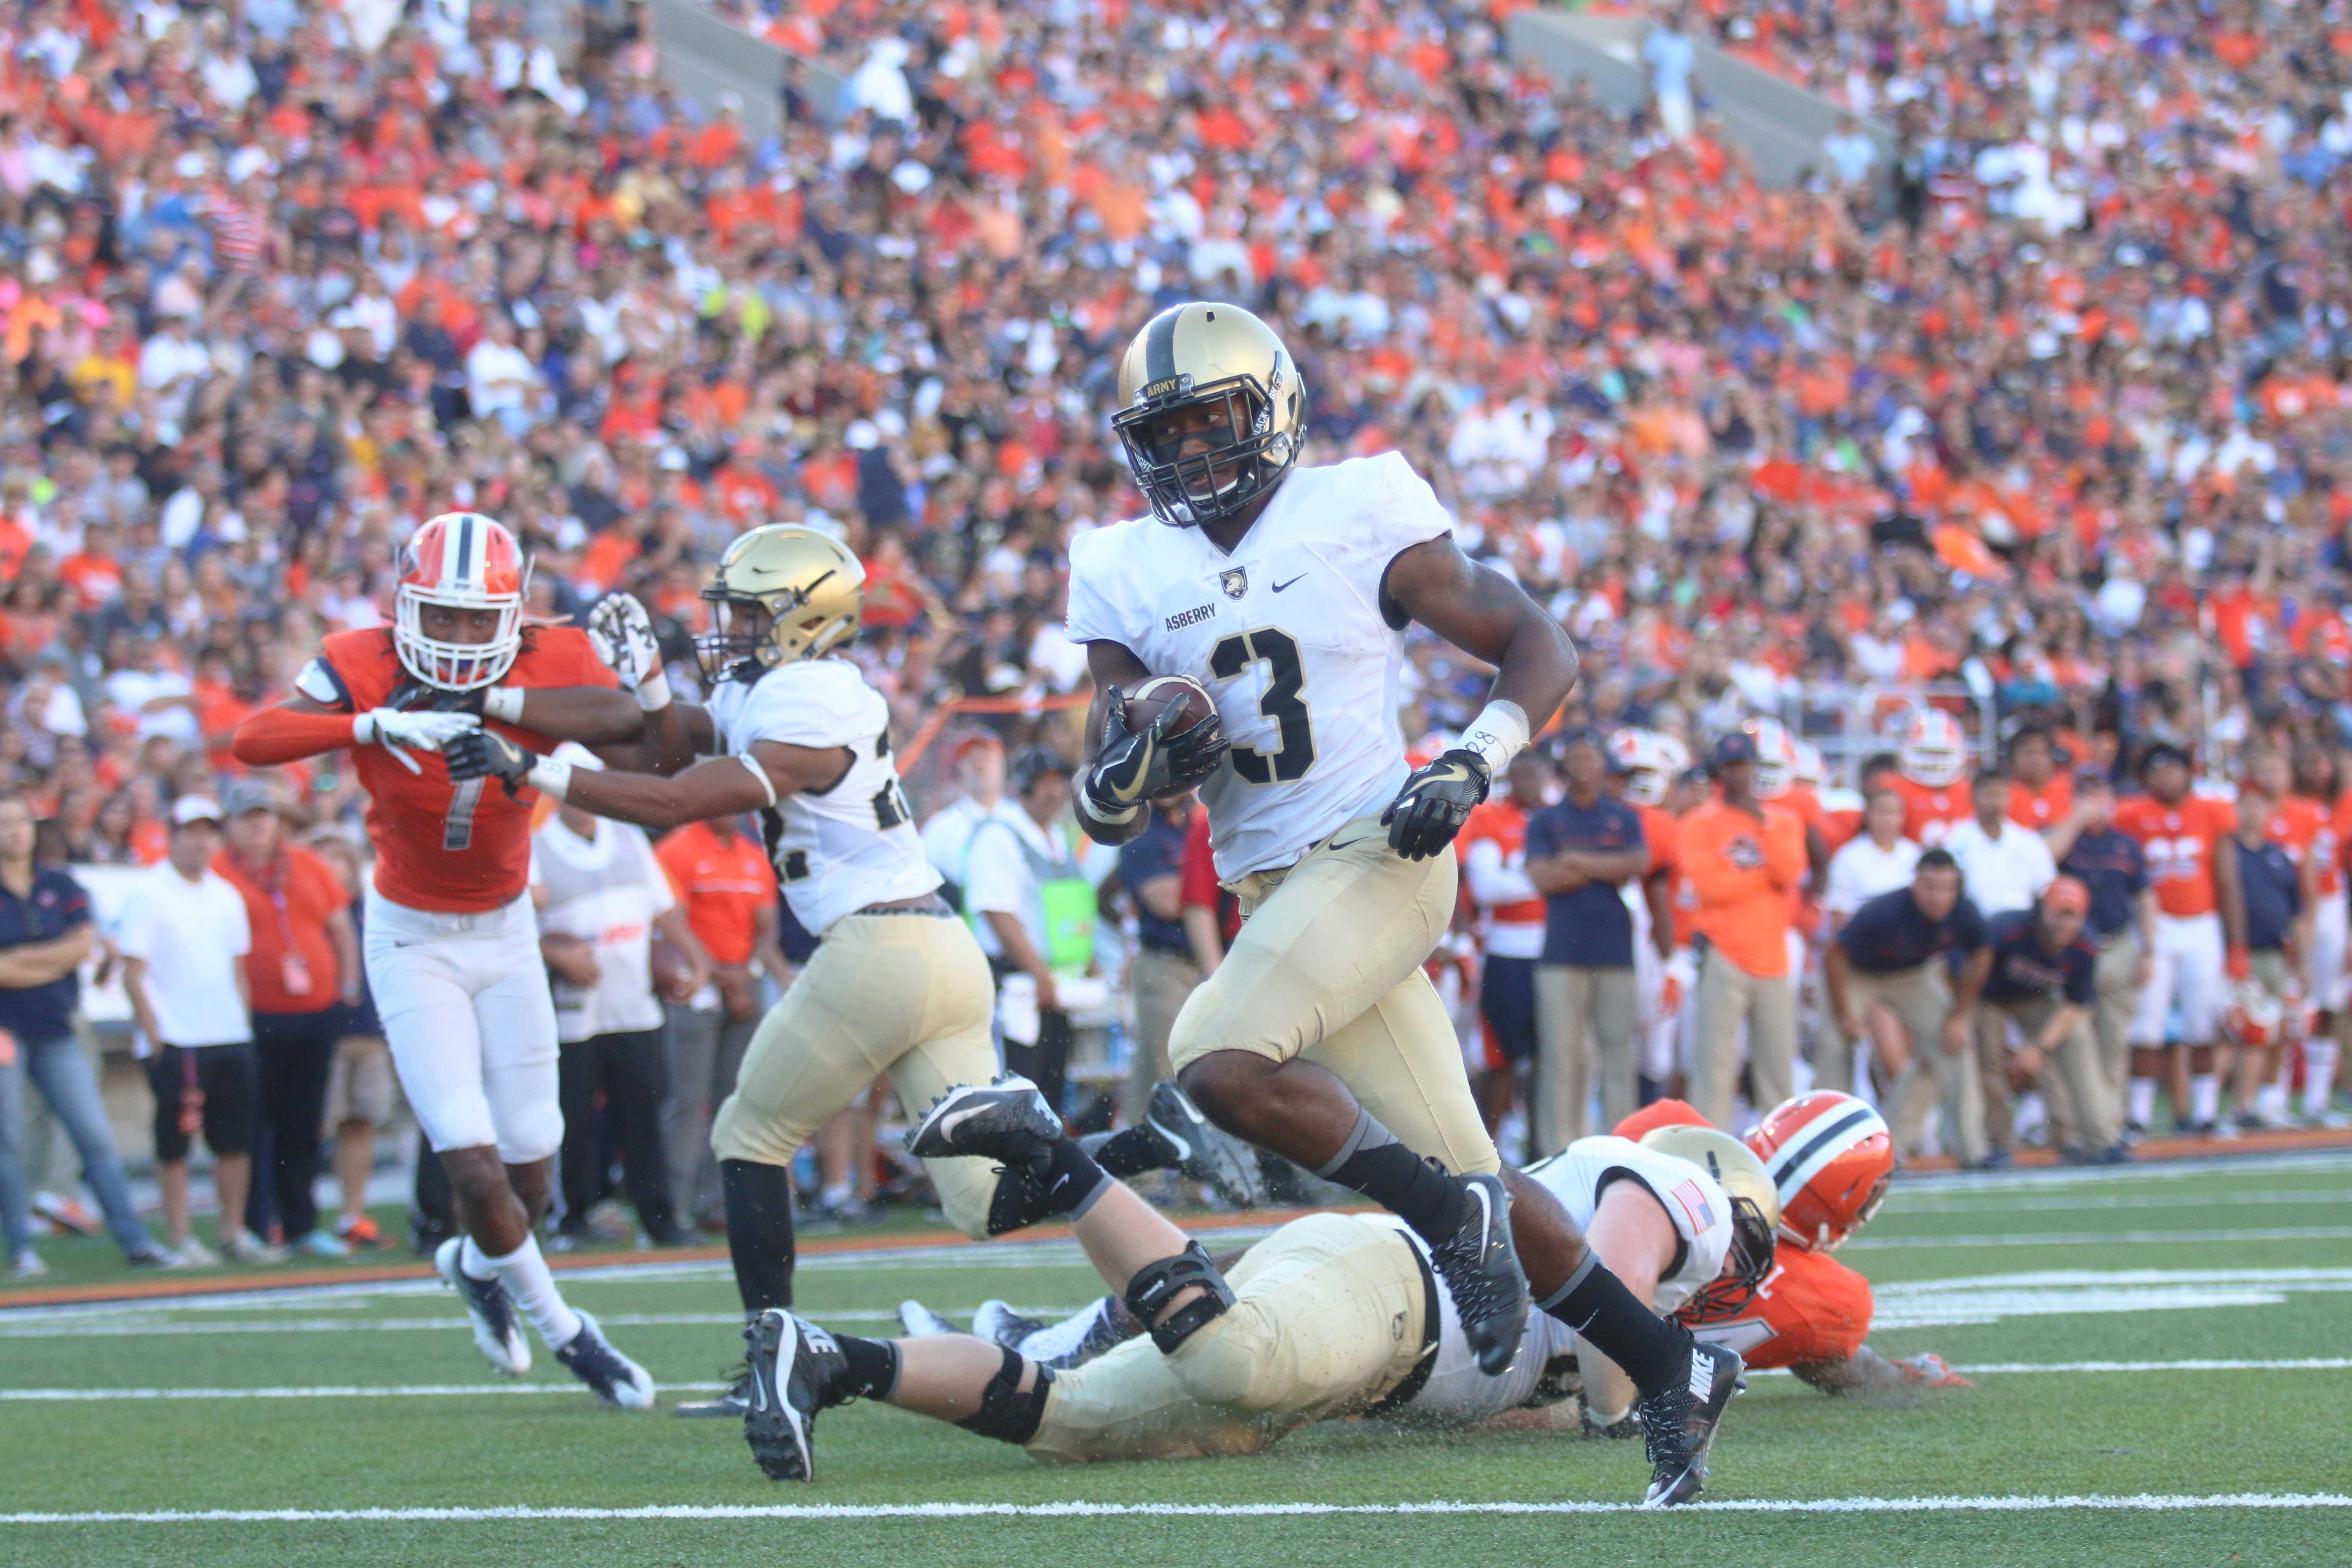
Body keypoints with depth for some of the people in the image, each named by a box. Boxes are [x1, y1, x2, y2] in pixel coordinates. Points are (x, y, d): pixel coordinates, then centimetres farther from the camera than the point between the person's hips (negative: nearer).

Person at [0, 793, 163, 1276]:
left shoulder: (62, 888, 10)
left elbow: (84, 944, -2)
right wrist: (52, 966, -5)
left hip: (56, 1032, 4)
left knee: (97, 1136, -1)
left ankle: (135, 1240, -1)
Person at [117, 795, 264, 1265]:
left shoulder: (226, 896, 15)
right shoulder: (149, 895, -4)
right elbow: (134, 975, -7)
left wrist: (246, 1026, 13)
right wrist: (154, 1037, -13)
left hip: (231, 1037, 6)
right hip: (176, 1044, -6)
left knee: (237, 1141, 5)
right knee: (175, 1143, -2)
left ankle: (234, 1233, 15)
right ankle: (179, 1239, 2)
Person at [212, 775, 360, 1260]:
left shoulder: (310, 868, 13)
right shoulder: (216, 874, -2)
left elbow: (342, 930, 20)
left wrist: (348, 988, 11)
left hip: (318, 1016, 5)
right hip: (255, 1020, -5)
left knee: (304, 1127, 9)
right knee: (255, 1125, -5)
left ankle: (301, 1225, 16)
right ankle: (253, 1228, 1)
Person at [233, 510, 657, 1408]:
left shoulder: (548, 664, -16)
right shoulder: (365, 667, -20)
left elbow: (625, 722, -37)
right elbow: (254, 742, -35)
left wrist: (489, 700, -42)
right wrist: (373, 725, -49)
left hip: (506, 930, 3)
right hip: (412, 939, -3)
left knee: (532, 1172, 8)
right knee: (474, 1167, -12)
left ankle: (477, 1267, 43)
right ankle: (559, 1328, 12)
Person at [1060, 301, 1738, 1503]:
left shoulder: (1358, 521, -4)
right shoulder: (1129, 580, 8)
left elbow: (1540, 650, 1)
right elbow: (1105, 813, 9)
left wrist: (1472, 766, -14)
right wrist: (1135, 761, -13)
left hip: (1376, 856, -6)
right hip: (1275, 893, 6)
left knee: (1218, 1062, -28)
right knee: (1461, 1186, 4)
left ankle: (1456, 1217, -12)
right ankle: (1671, 1369, 16)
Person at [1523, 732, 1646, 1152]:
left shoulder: (1625, 818, 15)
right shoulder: (1545, 821, 11)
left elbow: (1638, 863, -3)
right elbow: (1542, 877, -4)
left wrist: (1577, 861, -3)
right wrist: (1610, 870, -1)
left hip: (1615, 950, 1)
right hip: (1563, 955, -1)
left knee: (1618, 1050, -1)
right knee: (1562, 1052, -5)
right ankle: (1558, 1148, -3)